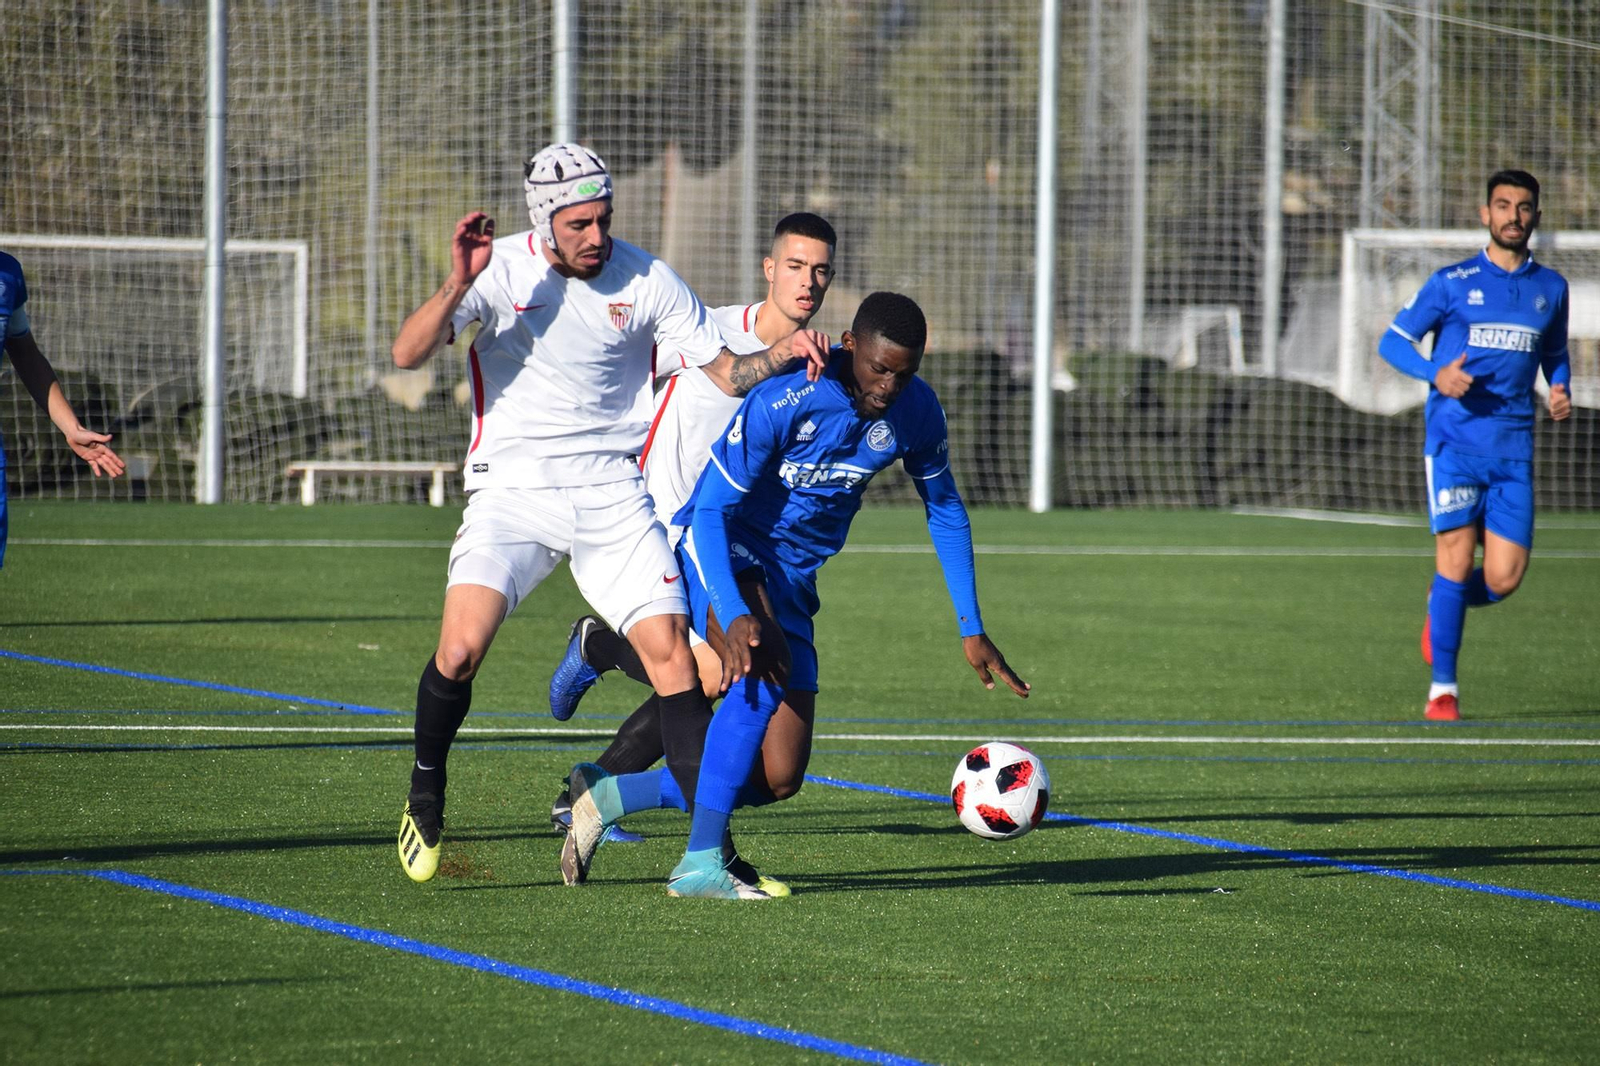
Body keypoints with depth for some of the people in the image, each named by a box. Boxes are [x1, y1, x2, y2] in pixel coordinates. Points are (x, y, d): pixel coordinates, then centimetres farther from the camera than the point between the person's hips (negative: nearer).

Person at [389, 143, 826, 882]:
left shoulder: (645, 279, 0)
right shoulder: (501, 270, -5)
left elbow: (722, 367, 7)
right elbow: (408, 355, -14)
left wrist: (778, 355, -14)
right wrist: (459, 284, -30)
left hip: (611, 494, 2)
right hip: (513, 489, -2)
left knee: (671, 653, -10)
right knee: (461, 648, -20)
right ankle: (425, 794, 7)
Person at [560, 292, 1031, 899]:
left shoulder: (916, 411, -7)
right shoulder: (783, 400, -25)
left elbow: (945, 512, 10)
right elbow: (711, 511, -25)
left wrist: (972, 630, 6)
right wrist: (736, 617, -40)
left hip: (792, 579, 6)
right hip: (721, 555, -6)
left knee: (779, 780, 0)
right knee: (762, 672, -37)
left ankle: (605, 796, 15)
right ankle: (700, 862, -34)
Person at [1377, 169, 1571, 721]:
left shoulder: (1550, 287, 12)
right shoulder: (1452, 282, 1)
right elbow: (1393, 341, 5)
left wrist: (1560, 391, 4)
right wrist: (1436, 375, -14)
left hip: (1513, 448, 3)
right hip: (1454, 441, -3)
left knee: (1503, 579, -5)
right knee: (1456, 558, -11)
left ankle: (1442, 606, 30)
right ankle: (1442, 690, 0)